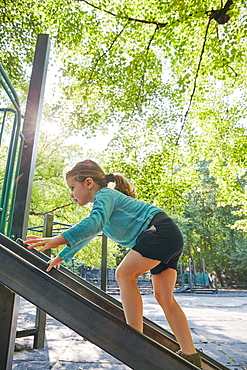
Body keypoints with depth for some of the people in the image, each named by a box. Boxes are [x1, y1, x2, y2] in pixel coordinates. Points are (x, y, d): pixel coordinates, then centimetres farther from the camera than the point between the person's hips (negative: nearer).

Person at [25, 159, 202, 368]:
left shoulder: (104, 195, -5)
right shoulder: (101, 205, 24)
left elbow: (95, 222, -27)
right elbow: (85, 234, 34)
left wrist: (60, 239, -36)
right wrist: (62, 257, 38)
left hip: (160, 229, -10)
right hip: (171, 240, 10)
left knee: (124, 274, -13)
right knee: (165, 297, 8)